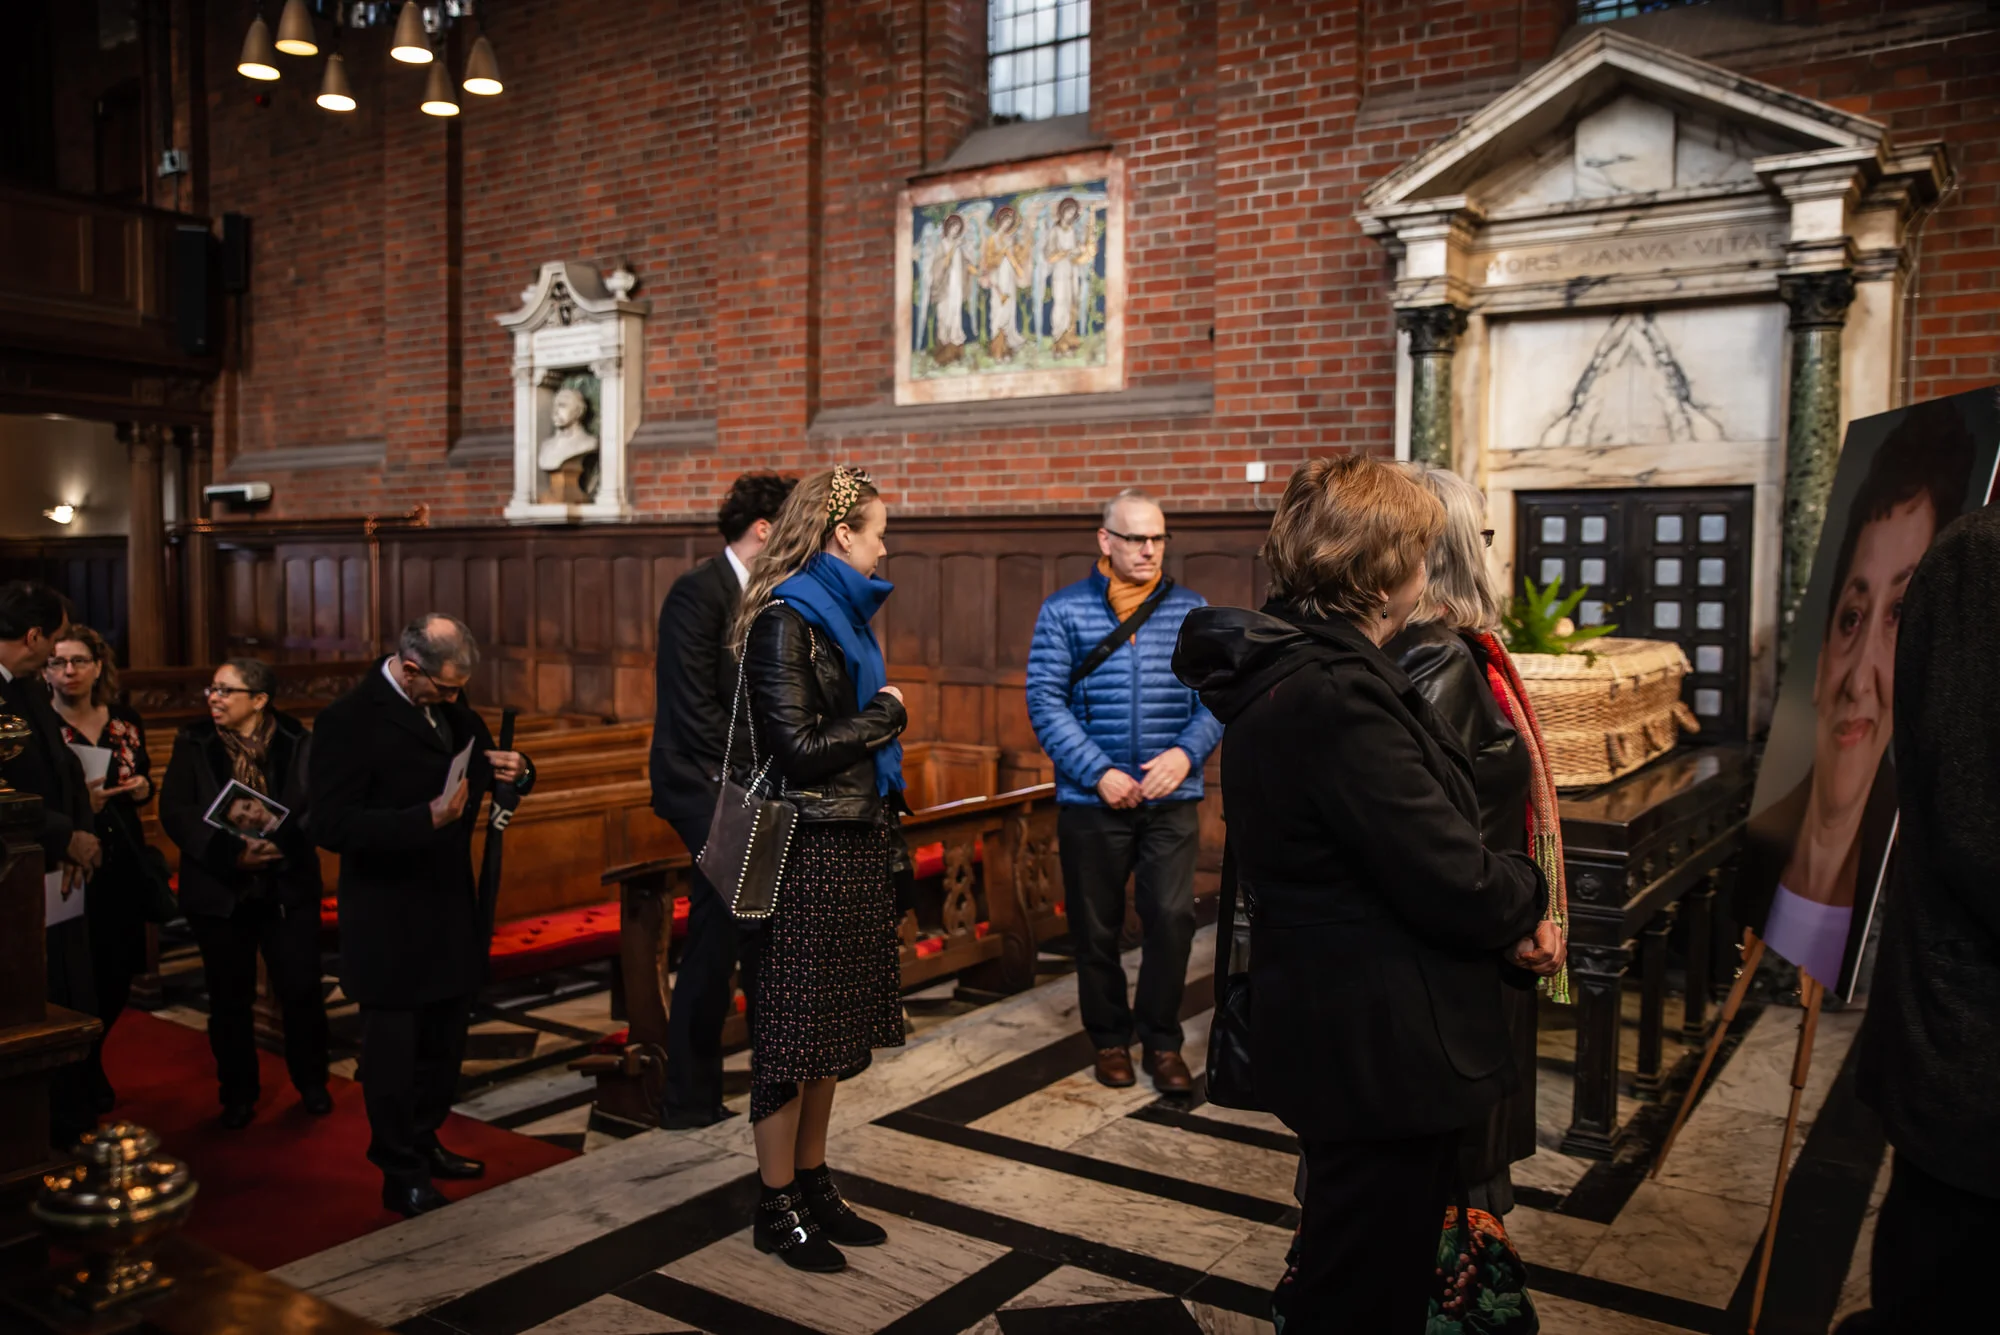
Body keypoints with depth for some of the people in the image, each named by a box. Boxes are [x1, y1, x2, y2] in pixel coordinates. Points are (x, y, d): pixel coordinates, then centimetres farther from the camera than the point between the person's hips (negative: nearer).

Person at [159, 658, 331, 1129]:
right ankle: (237, 1096, 25)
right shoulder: (193, 743, 0)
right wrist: (229, 852, -21)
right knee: (229, 999, 10)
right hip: (219, 891, 1)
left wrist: (282, 844, -25)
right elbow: (175, 812, -7)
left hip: (288, 888, -1)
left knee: (302, 990, 3)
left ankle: (312, 1084, 23)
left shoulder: (298, 742, -3)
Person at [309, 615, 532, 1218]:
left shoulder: (449, 708, 4)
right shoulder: (349, 722, -17)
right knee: (394, 1045, 6)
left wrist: (509, 767, -8)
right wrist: (427, 819, -32)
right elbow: (332, 826, -23)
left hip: (451, 904, 7)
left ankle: (423, 1144, 37)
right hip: (391, 920, -7)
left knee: (444, 1035, 19)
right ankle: (401, 1175, 20)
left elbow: (480, 759, 17)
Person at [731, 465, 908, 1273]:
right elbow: (798, 747, -19)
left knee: (831, 1028, 14)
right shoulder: (784, 618, -14)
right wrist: (885, 714, -7)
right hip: (806, 851, -9)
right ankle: (777, 1209, 15)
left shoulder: (838, 610, 14)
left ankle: (813, 1184, 26)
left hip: (852, 845, 9)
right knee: (793, 1030, 2)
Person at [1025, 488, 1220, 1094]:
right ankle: (1110, 1038, 29)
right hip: (1091, 799, 0)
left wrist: (1186, 752, -16)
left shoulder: (1192, 611, 5)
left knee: (1172, 915, -7)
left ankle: (1162, 1040, 13)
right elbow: (1046, 701, -7)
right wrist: (1099, 772, -15)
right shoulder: (1064, 611, -1)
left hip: (1172, 798, 1)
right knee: (1096, 925, 10)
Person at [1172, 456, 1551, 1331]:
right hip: (1382, 1053, -10)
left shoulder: (1281, 671, 7)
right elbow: (1453, 882, -23)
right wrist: (1525, 896, -2)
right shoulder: (1337, 698, -26)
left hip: (1339, 1036, 10)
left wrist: (1496, 920, 1)